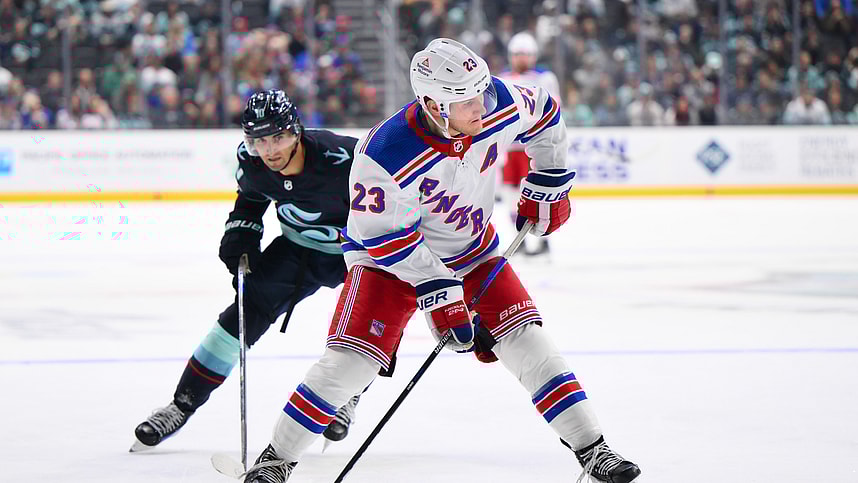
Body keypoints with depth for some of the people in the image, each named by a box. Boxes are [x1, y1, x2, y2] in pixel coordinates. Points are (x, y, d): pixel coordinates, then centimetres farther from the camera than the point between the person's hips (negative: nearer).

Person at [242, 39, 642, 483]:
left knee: (526, 341, -5)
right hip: (390, 254, -4)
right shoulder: (386, 154, -35)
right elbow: (386, 237, -25)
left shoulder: (501, 105, -22)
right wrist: (440, 295, -24)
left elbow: (545, 114, 3)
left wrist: (547, 186, 6)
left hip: (472, 250, 4)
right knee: (353, 357, -15)